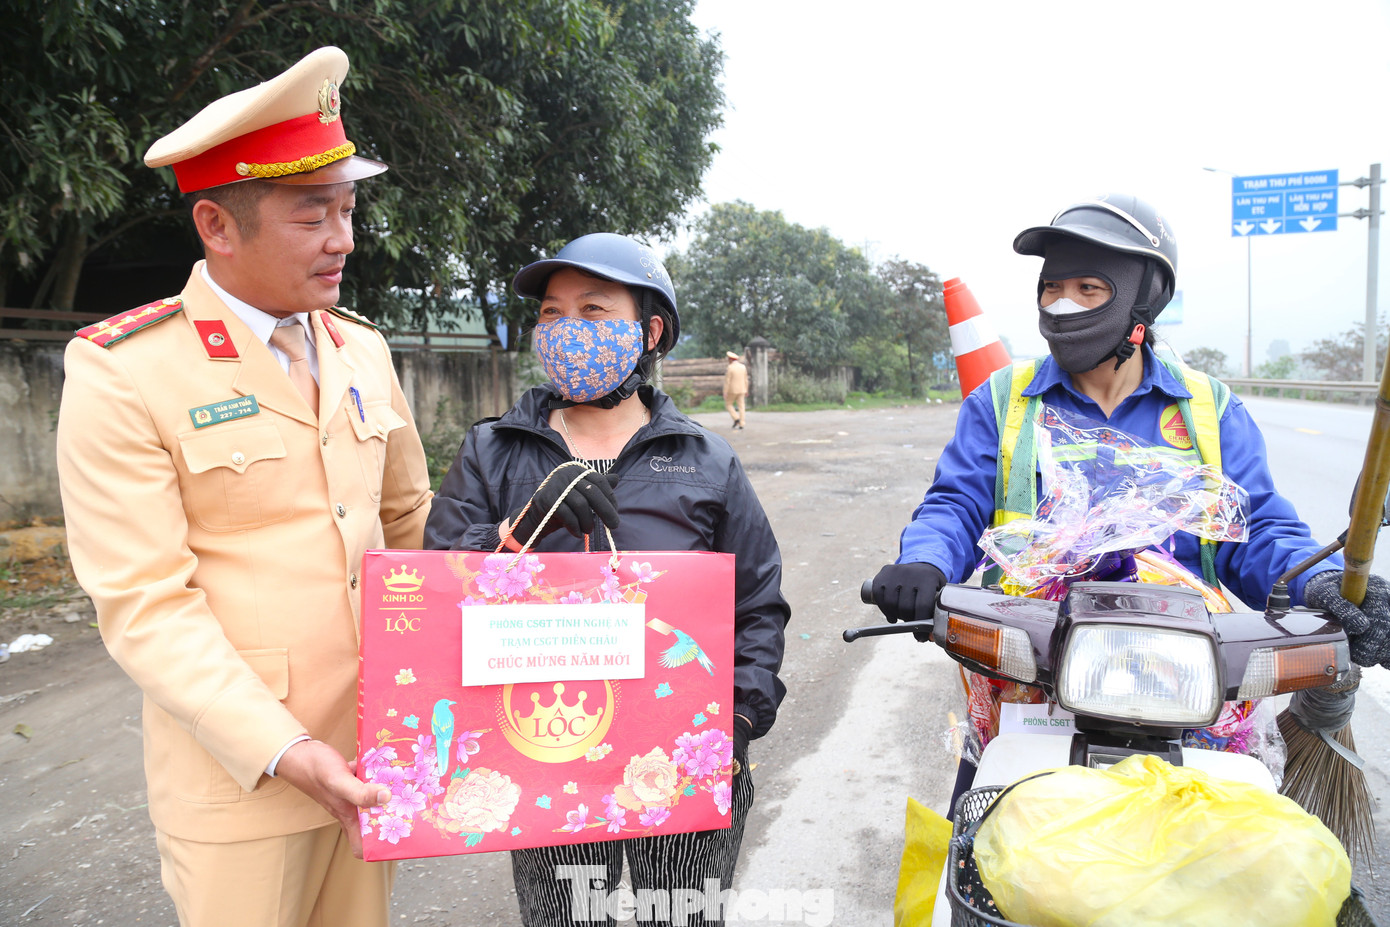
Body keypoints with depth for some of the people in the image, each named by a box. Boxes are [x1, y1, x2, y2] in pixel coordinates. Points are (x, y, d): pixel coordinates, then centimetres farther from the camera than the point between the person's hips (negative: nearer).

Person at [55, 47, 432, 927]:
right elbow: (147, 607, -16)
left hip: (373, 755, 5)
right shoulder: (122, 371, -12)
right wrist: (286, 752, -22)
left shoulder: (361, 347, 5)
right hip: (239, 772, -5)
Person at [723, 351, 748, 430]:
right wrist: (746, 391, 16)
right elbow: (746, 380, 9)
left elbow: (727, 381, -13)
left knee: (728, 404, 13)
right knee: (741, 407, 5)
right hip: (741, 390, 5)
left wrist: (725, 393, -10)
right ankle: (741, 425, 2)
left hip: (732, 390, -5)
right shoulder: (743, 367, 4)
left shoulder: (729, 368, -12)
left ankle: (736, 419, -4)